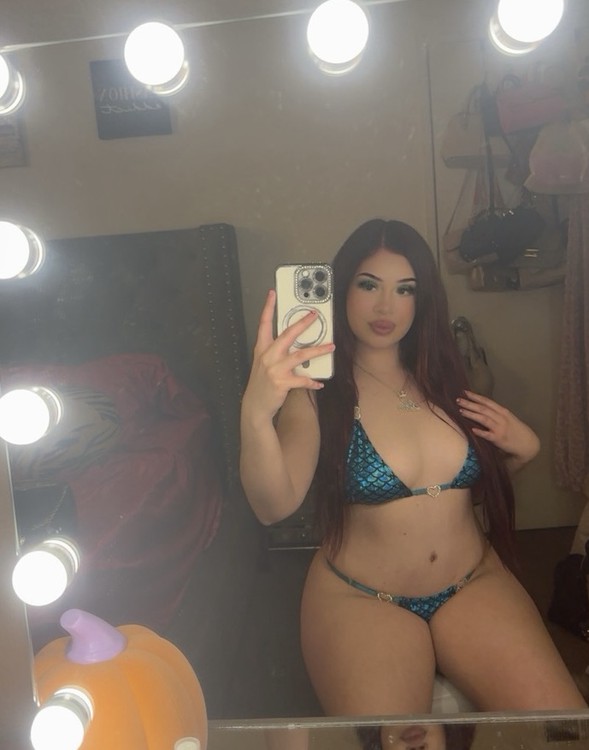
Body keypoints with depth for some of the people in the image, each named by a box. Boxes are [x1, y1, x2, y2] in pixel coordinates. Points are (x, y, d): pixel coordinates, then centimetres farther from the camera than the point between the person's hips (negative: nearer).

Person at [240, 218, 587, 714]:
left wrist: (523, 448, -2)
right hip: (360, 598, -4)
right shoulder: (316, 390, -11)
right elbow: (274, 507, -28)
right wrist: (256, 415, -46)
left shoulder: (443, 374, 4)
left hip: (473, 584, 5)